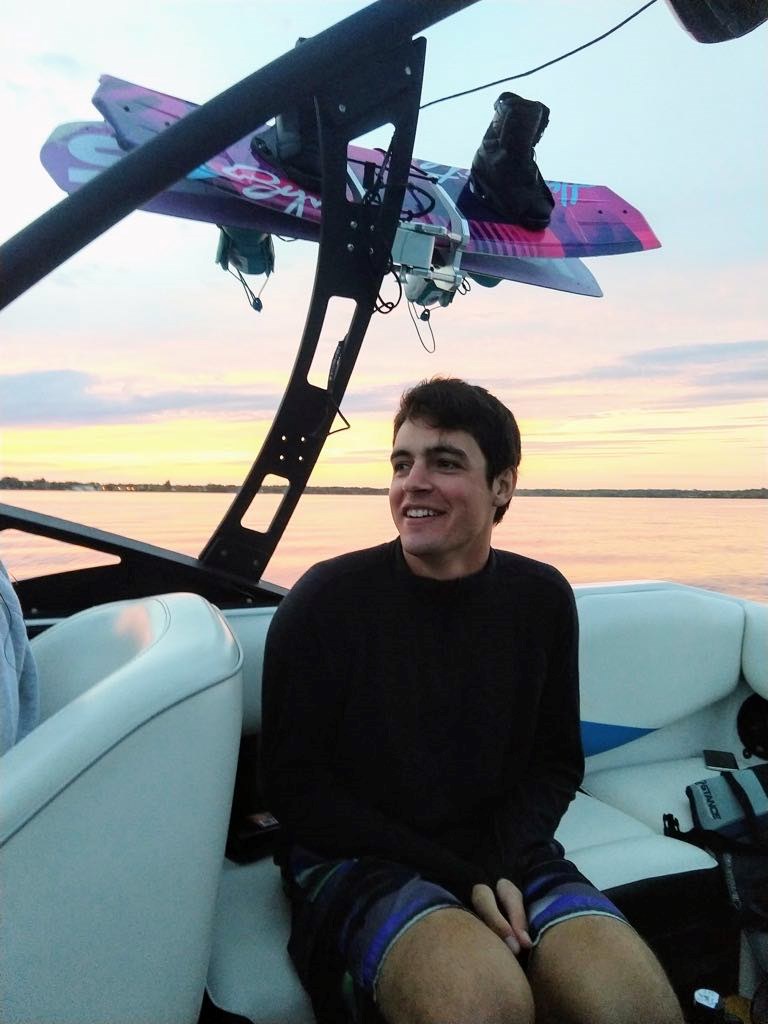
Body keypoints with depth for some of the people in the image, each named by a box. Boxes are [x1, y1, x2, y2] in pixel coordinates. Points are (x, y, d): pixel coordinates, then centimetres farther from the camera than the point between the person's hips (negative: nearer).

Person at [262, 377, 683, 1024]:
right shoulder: (326, 600, -11)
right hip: (358, 857, -3)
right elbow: (295, 787, -8)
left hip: (501, 856, 4)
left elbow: (557, 764, 8)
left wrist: (498, 866, -11)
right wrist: (455, 875, -14)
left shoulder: (542, 599, 0)